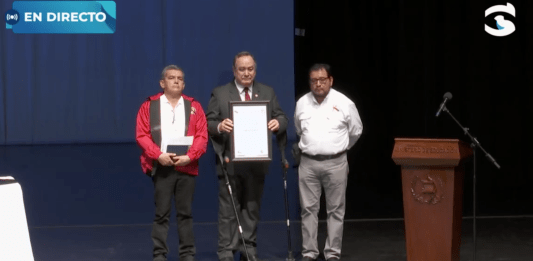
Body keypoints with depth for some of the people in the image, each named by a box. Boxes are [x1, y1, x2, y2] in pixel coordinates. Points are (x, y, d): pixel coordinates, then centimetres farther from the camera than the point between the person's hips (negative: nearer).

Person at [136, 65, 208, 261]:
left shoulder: (194, 106, 9)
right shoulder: (149, 106, 5)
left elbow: (202, 136, 2)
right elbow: (142, 135, -2)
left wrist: (189, 156, -13)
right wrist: (158, 155, -15)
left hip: (187, 167, 1)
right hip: (161, 167, -1)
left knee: (185, 213, 7)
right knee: (161, 213, 2)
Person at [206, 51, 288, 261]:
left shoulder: (268, 92, 11)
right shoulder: (220, 93, 2)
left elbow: (281, 118, 8)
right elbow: (208, 123, -2)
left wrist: (278, 123, -15)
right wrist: (219, 127, -24)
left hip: (257, 162, 3)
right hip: (230, 162, -3)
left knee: (252, 209, 10)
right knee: (229, 210, -1)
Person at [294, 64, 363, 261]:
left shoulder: (344, 103, -5)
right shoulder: (302, 104, 3)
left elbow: (356, 131, 8)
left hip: (335, 163, -2)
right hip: (308, 163, 2)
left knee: (335, 210, 3)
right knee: (308, 209, 3)